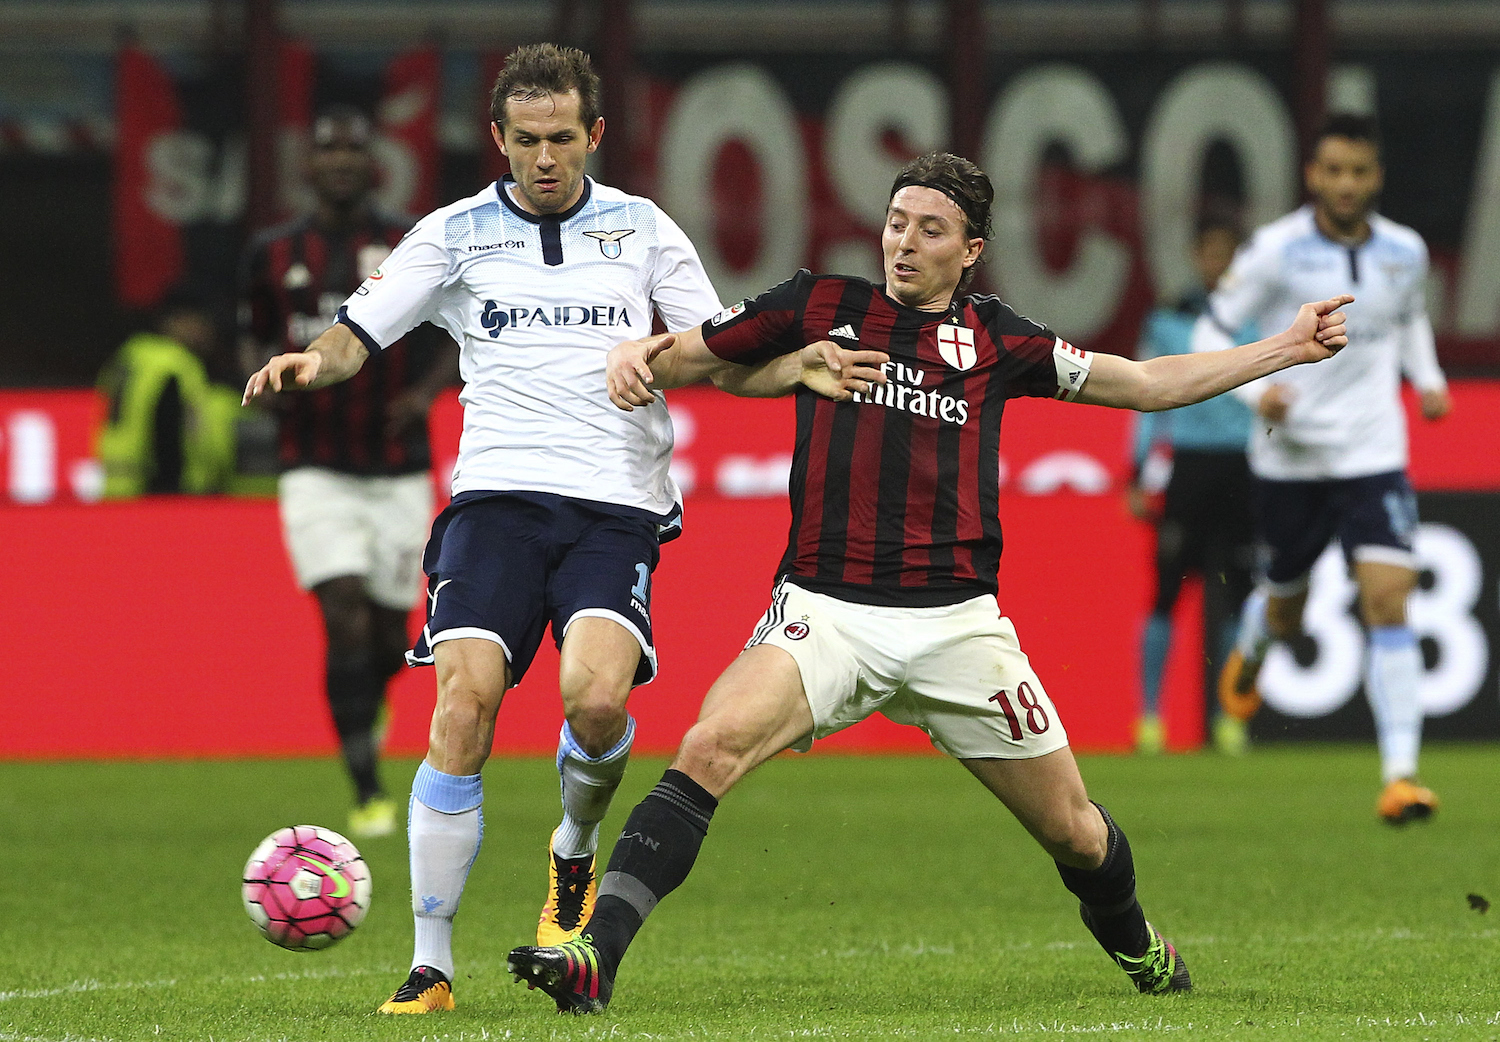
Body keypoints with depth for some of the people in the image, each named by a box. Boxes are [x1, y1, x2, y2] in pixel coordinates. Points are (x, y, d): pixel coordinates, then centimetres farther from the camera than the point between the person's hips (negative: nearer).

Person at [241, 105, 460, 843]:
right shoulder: (273, 255, 3)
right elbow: (254, 340, 15)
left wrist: (428, 389, -10)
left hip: (398, 471, 1)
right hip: (315, 471, -1)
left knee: (388, 634, 7)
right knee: (345, 619, -17)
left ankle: (368, 701, 46)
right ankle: (368, 795, -13)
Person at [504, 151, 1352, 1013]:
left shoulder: (997, 339, 11)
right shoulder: (821, 307, 9)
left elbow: (1149, 384, 20)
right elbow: (685, 356, 15)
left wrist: (1288, 349, 18)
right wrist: (638, 356, -8)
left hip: (957, 621, 1)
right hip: (826, 611, -1)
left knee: (1071, 829, 8)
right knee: (713, 748, -27)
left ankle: (1133, 941, 42)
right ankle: (595, 955, -30)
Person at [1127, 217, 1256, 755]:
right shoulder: (1166, 322, 7)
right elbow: (1148, 403, 10)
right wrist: (1138, 478, 5)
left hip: (1241, 468, 1)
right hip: (1185, 465, -1)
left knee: (1231, 593, 0)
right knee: (1167, 588, -5)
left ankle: (1226, 713, 8)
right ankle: (1149, 714, 1)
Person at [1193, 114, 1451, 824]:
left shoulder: (1405, 252, 2)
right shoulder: (1276, 251, -9)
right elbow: (1210, 333, -2)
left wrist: (1428, 378, 6)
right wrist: (1254, 389, -20)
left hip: (1373, 454, 1)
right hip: (1289, 454, -1)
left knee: (1388, 599, -15)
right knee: (1286, 611, 14)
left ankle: (1400, 775, -18)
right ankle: (1250, 652, 54)